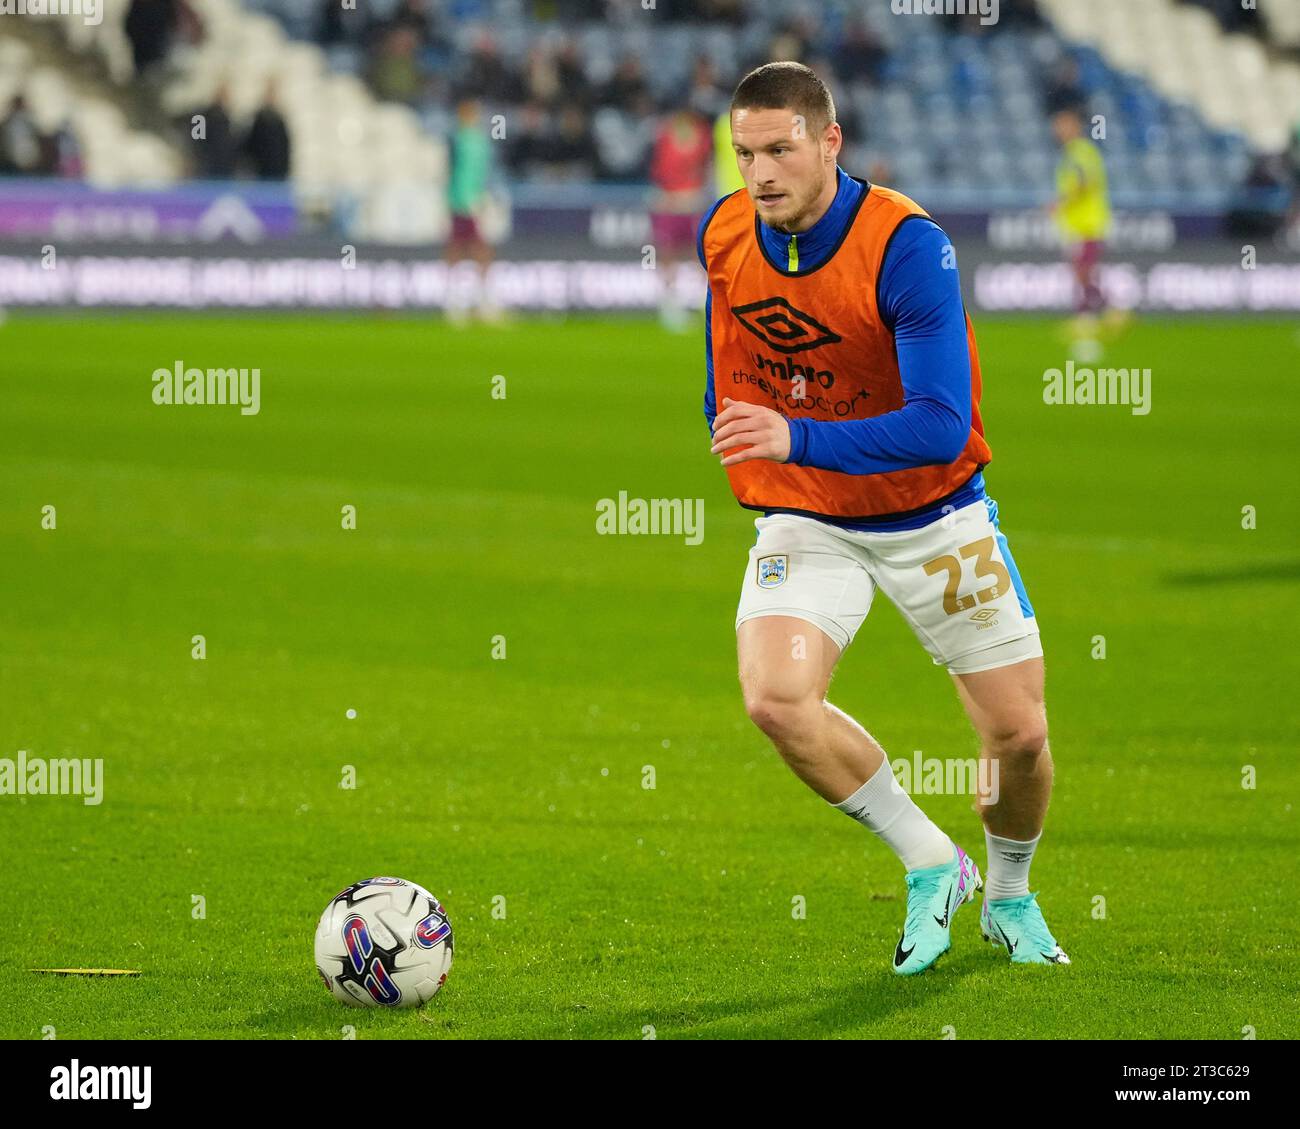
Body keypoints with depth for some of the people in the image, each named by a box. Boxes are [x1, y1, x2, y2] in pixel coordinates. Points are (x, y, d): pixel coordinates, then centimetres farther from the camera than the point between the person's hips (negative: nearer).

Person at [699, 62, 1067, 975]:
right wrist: (731, 426, 19)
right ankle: (931, 865, -3)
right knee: (775, 698, -24)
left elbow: (941, 426, -34)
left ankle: (1009, 896, 33)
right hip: (804, 520, 2)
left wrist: (796, 439, -43)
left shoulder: (908, 246, -25)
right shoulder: (724, 235, -9)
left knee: (1019, 733, 0)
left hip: (932, 516, -2)